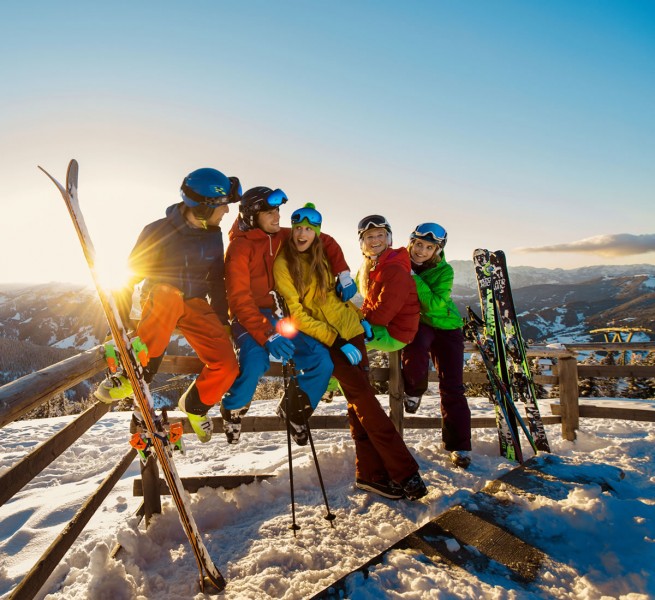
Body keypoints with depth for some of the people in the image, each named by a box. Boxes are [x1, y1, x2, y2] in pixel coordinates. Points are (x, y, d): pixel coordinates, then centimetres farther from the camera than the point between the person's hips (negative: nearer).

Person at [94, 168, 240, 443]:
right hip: (159, 301, -4)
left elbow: (216, 282, 12)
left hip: (196, 306, 4)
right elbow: (129, 277, -9)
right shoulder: (159, 231, -13)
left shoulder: (213, 236, 1)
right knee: (168, 293, -42)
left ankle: (194, 405, 15)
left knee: (227, 366, -16)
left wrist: (221, 321, 6)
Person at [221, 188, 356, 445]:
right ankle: (233, 409, -1)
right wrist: (267, 335, -31)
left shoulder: (282, 237, 4)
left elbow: (325, 242, 15)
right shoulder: (239, 247, -13)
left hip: (278, 315, 5)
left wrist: (343, 273, -1)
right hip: (249, 318, -5)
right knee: (255, 361, -35)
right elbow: (239, 299, -21)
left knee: (322, 362, -13)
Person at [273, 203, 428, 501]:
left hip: (350, 330, 6)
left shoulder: (320, 258, 11)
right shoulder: (283, 264, -8)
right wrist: (335, 340, -18)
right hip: (323, 339, -6)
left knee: (358, 401, 4)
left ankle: (370, 473, 12)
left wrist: (359, 318, 10)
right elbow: (296, 313, -13)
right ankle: (403, 471, -4)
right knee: (364, 398, -11)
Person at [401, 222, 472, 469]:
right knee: (415, 349, -37)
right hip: (417, 322, 0)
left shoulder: (444, 270, -12)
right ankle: (414, 390, -4)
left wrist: (413, 278, -30)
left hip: (446, 326, 0)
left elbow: (433, 304, -24)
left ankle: (459, 446, 10)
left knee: (452, 387, -5)